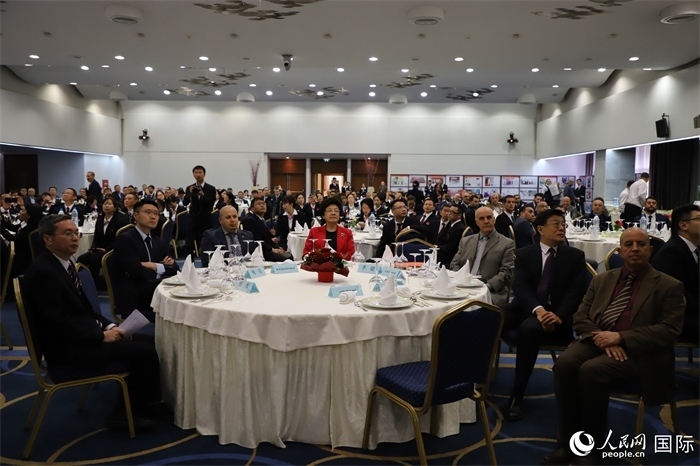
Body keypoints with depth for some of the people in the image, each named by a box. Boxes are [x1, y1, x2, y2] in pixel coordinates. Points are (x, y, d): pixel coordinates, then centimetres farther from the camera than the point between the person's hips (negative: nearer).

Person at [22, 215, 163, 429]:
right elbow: (58, 324, -23)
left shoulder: (64, 263, 10)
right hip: (67, 348, -10)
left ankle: (131, 406, 12)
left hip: (79, 337, 10)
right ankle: (136, 410, 5)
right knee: (145, 351, -15)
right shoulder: (42, 272, -20)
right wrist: (102, 335, -17)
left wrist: (108, 325, 2)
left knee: (143, 340, 3)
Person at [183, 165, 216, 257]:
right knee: (188, 245, -1)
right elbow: (185, 203, -1)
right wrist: (190, 193, -17)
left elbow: (211, 204, -9)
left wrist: (203, 194, -24)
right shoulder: (189, 188, 7)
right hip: (193, 219, 2)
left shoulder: (211, 189, 0)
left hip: (205, 220, -2)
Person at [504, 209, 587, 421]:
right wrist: (537, 309, -25)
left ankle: (517, 394, -24)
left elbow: (575, 292, -3)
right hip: (526, 308, 2)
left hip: (555, 313, -2)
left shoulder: (575, 256, 8)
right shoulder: (524, 254, 9)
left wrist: (559, 316, -22)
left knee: (528, 329, -35)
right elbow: (520, 287, -5)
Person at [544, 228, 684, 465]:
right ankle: (569, 442, -15)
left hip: (637, 351, -4)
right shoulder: (602, 280, 17)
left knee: (591, 370, -32)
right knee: (564, 364, -27)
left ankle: (593, 446, -13)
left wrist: (620, 337, -17)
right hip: (598, 342, 4)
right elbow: (580, 317, 11)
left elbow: (669, 330, -7)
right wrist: (602, 339, -11)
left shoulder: (669, 286, 4)